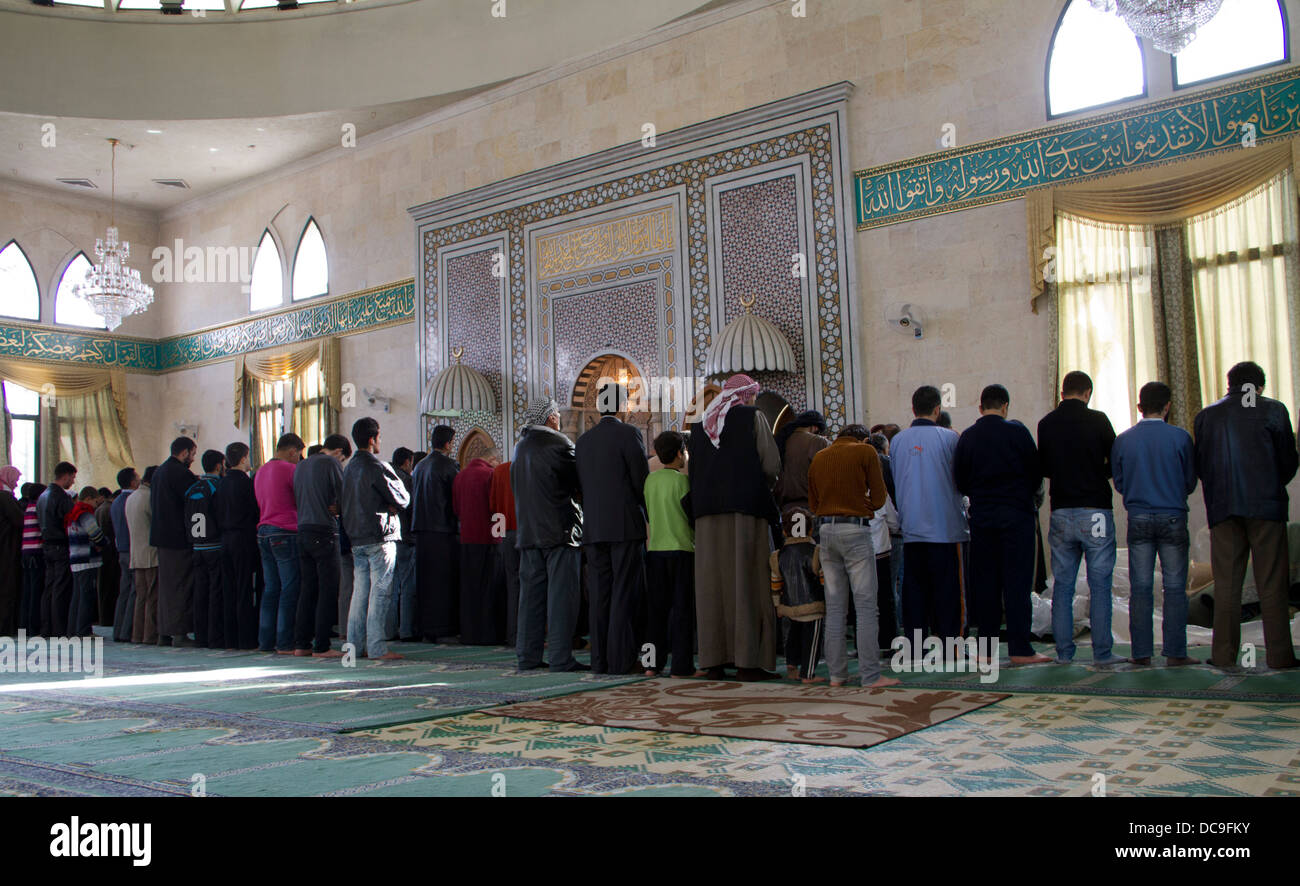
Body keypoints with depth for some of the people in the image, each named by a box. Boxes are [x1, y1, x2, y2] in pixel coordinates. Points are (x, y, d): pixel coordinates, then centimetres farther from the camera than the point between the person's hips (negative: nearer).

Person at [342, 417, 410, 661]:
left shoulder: (349, 468, 14)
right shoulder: (377, 467, -12)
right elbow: (402, 498, -12)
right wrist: (391, 505, 9)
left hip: (357, 538, 8)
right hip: (380, 539, -8)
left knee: (360, 592, 11)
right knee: (379, 592, -5)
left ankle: (355, 645, 14)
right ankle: (377, 647, -5)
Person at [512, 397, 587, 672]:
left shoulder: (520, 447, 12)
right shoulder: (559, 443, -10)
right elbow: (580, 482, -6)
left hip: (528, 532, 7)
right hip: (560, 530, -7)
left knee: (531, 593, 9)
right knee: (561, 594, -4)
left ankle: (527, 655, 12)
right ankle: (561, 657, -4)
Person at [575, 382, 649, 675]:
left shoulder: (583, 441, 12)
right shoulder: (628, 434, -6)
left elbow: (580, 487, 12)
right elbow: (643, 482, -7)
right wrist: (648, 513, 8)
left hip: (593, 528, 5)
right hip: (626, 526, -5)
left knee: (599, 596, 7)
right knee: (625, 595, -3)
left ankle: (600, 661, 8)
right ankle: (622, 659, -4)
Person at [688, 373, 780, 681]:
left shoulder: (699, 424, 16)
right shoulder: (753, 417, 2)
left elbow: (694, 471, 13)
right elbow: (772, 464, -3)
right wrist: (762, 487, 15)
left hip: (707, 510, 5)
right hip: (746, 507, -4)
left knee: (712, 584, 4)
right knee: (747, 582, -3)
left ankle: (714, 661, 5)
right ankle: (748, 661, -6)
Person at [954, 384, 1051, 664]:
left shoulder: (966, 437, 3)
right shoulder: (1017, 431, -5)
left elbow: (959, 481, 6)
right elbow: (1036, 472, -1)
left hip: (981, 516, 3)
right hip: (1016, 515, -3)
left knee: (985, 581, 7)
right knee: (1017, 581, -1)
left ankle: (986, 648, 10)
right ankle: (1020, 649, -1)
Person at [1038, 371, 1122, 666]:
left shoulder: (1046, 424, 4)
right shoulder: (1097, 420, -5)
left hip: (1060, 513, 3)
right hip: (1095, 510, -3)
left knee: (1062, 585, 8)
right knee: (1099, 584, 2)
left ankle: (1064, 652, 9)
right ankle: (1102, 652, 3)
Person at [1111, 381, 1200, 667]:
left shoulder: (1122, 440, 0)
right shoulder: (1180, 437, -5)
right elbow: (1190, 482, 3)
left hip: (1138, 521, 2)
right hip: (1173, 518, -2)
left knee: (1140, 588, 4)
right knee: (1175, 587, 3)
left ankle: (1141, 652, 5)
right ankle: (1175, 652, 3)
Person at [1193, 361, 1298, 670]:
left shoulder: (1206, 416, 8)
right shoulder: (1273, 410, 2)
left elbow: (1199, 466, 8)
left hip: (1222, 509, 2)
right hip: (1266, 506, -2)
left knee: (1226, 584, 5)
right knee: (1271, 584, 1)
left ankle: (1224, 655, 4)